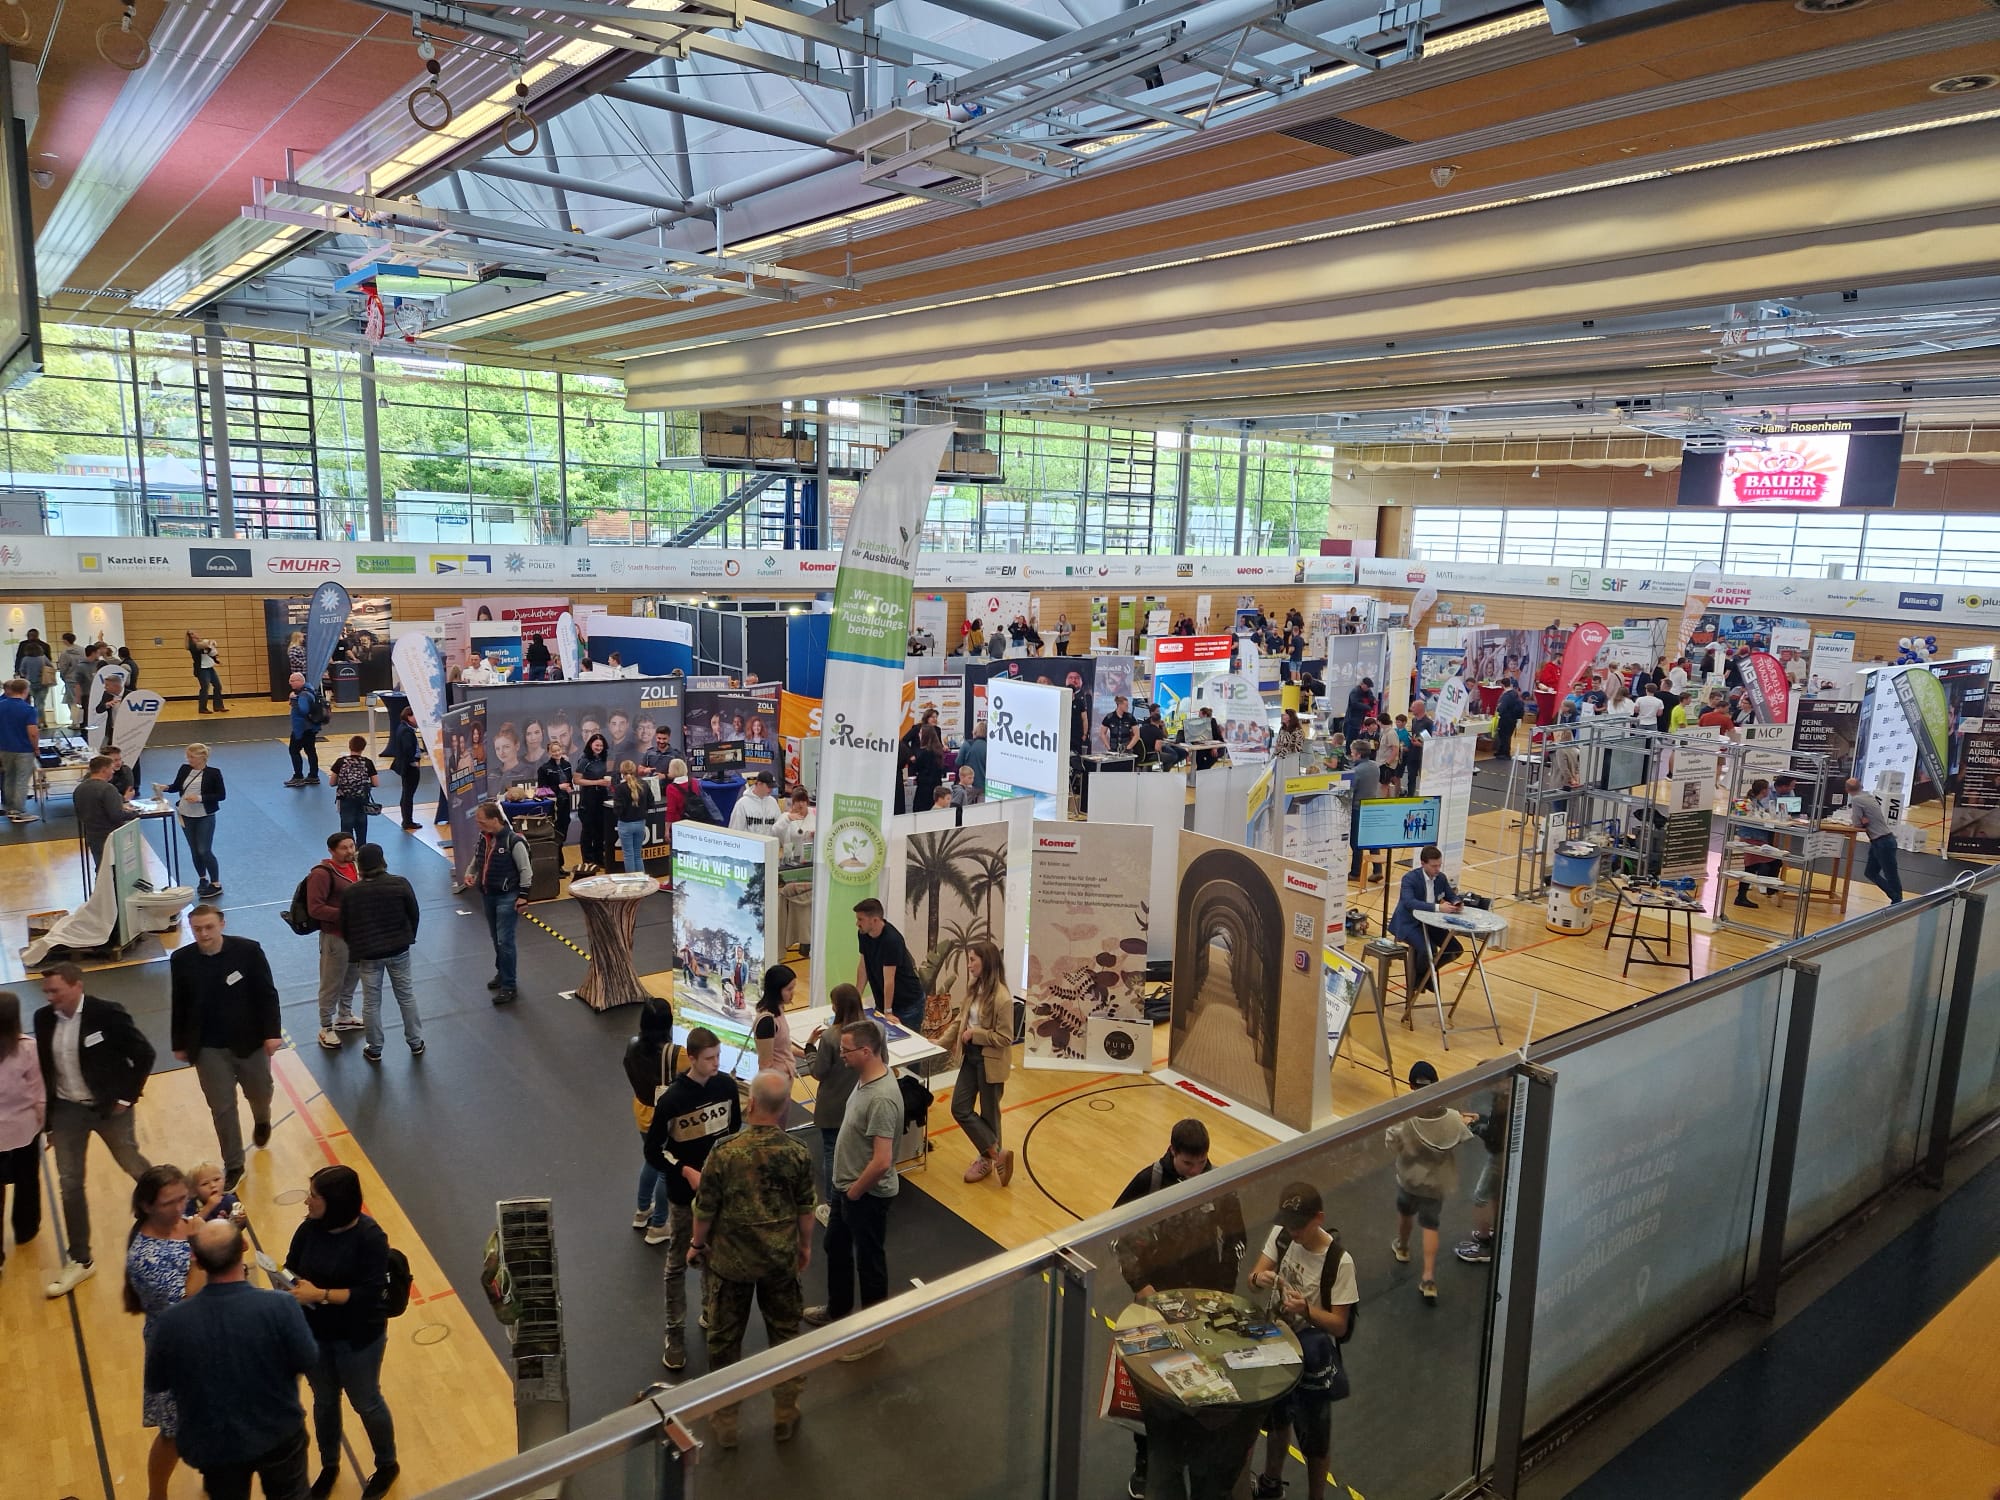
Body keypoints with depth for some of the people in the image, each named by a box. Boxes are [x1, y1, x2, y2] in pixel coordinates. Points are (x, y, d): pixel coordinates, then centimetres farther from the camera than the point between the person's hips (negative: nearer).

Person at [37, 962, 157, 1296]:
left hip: (109, 1106, -4)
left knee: (135, 1168, 13)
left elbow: (144, 1053, -11)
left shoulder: (107, 1013, -18)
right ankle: (79, 1261, 18)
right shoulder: (43, 1019, -4)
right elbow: (43, 1068, 6)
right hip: (66, 1110, 4)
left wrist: (127, 1096, -11)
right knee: (69, 1185, 7)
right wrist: (47, 1116, 7)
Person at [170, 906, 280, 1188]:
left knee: (260, 1093, 19)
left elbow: (267, 994, -9)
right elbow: (179, 1005, 2)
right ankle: (232, 1164, 22)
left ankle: (262, 1121, 54)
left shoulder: (248, 950, -14)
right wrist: (179, 1044, 7)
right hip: (208, 1048, 1)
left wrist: (272, 1032, -13)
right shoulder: (181, 960, -8)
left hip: (250, 1041, -1)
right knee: (222, 1108, 7)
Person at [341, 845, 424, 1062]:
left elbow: (345, 927, -4)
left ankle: (374, 1049, 23)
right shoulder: (400, 884, -13)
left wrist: (355, 948, 14)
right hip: (398, 950, 1)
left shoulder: (350, 893, -13)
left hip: (368, 954, -1)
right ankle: (416, 1043, 24)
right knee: (406, 996, 15)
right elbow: (414, 914, -3)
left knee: (371, 1002, 13)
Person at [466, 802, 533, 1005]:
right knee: (496, 939, 19)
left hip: (507, 897, -7)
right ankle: (502, 973, 36)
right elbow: (477, 858, 19)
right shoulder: (483, 837, 1)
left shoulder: (513, 841, -20)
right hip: (488, 895, 7)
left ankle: (509, 986, -3)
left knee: (505, 941, -8)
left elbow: (526, 870, -14)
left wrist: (523, 896, -15)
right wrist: (469, 872, 0)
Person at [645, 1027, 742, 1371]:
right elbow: (652, 1151, -12)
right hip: (685, 1195, -4)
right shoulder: (672, 1099, -22)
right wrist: (685, 1171, -22)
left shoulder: (726, 1085, -9)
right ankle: (675, 1334, 24)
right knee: (678, 1265, 10)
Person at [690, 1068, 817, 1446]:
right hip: (781, 1259, 1)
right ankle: (785, 1414, 34)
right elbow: (805, 1209, -4)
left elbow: (705, 1209, -11)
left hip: (731, 1259, -1)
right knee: (785, 1332, 20)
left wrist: (698, 1244, 8)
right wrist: (805, 1245, 14)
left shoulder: (724, 1153, -22)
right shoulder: (798, 1155, -16)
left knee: (725, 1338, 18)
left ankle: (725, 1421, 32)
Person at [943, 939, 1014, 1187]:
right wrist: (941, 1043, 8)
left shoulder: (1001, 998, -23)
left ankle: (988, 1159, 28)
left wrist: (975, 1034, -19)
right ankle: (996, 1155, 17)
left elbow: (1005, 1038, -20)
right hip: (970, 1057, 8)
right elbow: (960, 1020, 13)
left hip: (990, 1062, -8)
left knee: (988, 1113, 8)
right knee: (960, 1108, 7)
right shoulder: (974, 988, 2)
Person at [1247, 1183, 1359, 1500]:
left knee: (1315, 1438, 15)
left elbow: (1339, 1325, -20)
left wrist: (1305, 1309, -37)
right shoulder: (1281, 1235, -13)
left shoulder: (1339, 1262, -27)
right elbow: (1255, 1274, -5)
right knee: (1276, 1420, 28)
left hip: (1312, 1358, -5)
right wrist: (1259, 1278, -28)